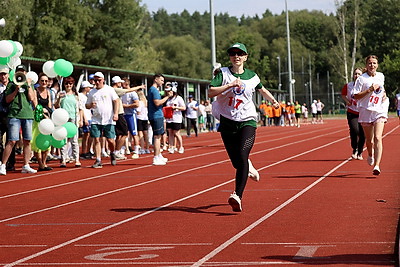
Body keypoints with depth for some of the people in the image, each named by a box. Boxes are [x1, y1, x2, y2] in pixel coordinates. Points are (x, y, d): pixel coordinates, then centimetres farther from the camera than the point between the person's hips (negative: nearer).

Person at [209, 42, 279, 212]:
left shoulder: (252, 77, 6)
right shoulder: (223, 73, -2)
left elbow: (262, 90, 28)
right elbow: (210, 92, -16)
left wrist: (273, 100, 13)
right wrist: (230, 85, -25)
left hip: (247, 122, 0)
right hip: (227, 122, 1)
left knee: (242, 156, -20)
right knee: (237, 162, 6)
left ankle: (237, 196, -26)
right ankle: (249, 168, 44)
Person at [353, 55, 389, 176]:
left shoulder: (381, 76, 10)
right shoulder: (361, 79, -5)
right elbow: (356, 96, -9)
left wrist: (384, 94, 11)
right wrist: (370, 90, -18)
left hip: (379, 111, 1)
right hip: (366, 111, -1)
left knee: (377, 138, -15)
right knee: (369, 140, 10)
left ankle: (376, 166, -21)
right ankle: (370, 155, 44)